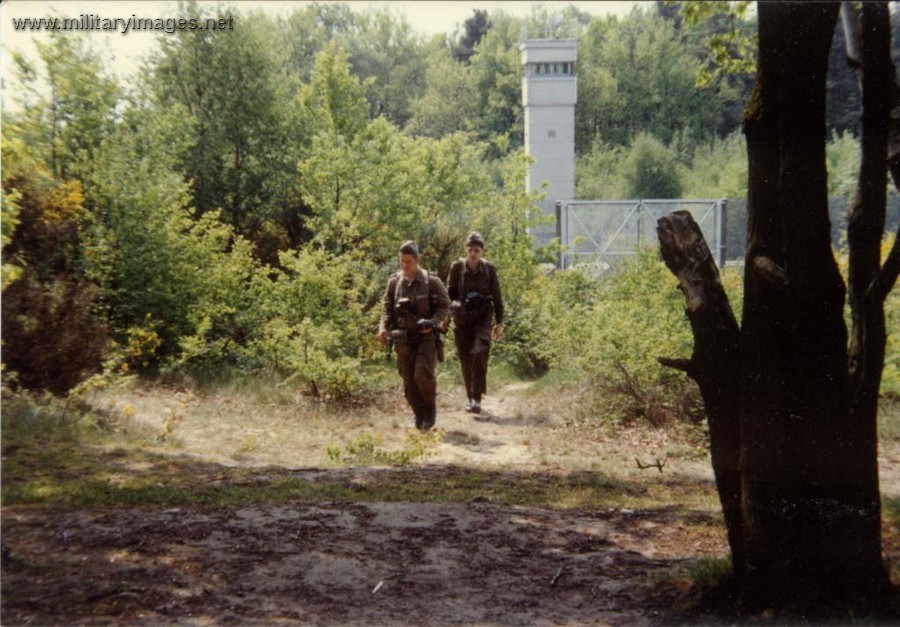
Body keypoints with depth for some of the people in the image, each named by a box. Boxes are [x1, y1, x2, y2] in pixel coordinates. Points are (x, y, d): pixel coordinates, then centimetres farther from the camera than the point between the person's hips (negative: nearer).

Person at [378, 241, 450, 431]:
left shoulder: (431, 281, -6)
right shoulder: (394, 281, 3)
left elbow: (445, 305, -1)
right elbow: (387, 306, 12)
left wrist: (433, 322, -16)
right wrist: (383, 327, -3)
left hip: (426, 337, -3)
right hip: (403, 339, 4)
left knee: (423, 374, -18)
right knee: (409, 382, 4)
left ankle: (431, 408, 6)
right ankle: (419, 416, 20)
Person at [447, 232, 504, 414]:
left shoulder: (489, 269, 0)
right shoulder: (457, 267, -1)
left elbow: (497, 297, 7)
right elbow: (449, 293, 7)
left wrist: (499, 322, 8)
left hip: (482, 317, -1)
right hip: (461, 319, 1)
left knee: (480, 353, -21)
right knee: (466, 360, 4)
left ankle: (477, 398, -20)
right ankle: (471, 398, 19)